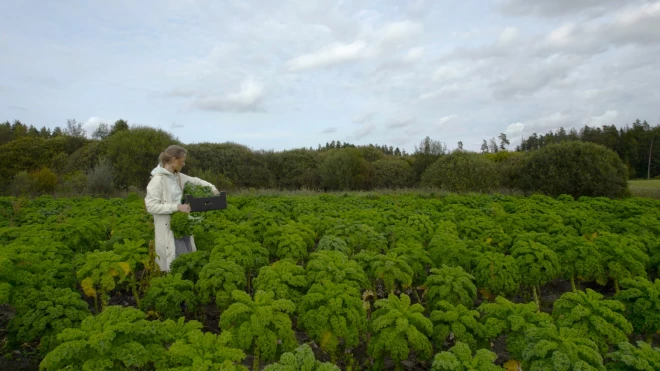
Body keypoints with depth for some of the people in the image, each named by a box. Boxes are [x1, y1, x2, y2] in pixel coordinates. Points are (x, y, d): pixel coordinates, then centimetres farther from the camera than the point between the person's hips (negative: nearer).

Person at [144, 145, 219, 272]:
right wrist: (177, 207, -23)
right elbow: (151, 206, -19)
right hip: (168, 228, -8)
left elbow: (195, 181, 24)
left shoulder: (178, 177, 6)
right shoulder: (158, 180, -16)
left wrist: (212, 187, 9)